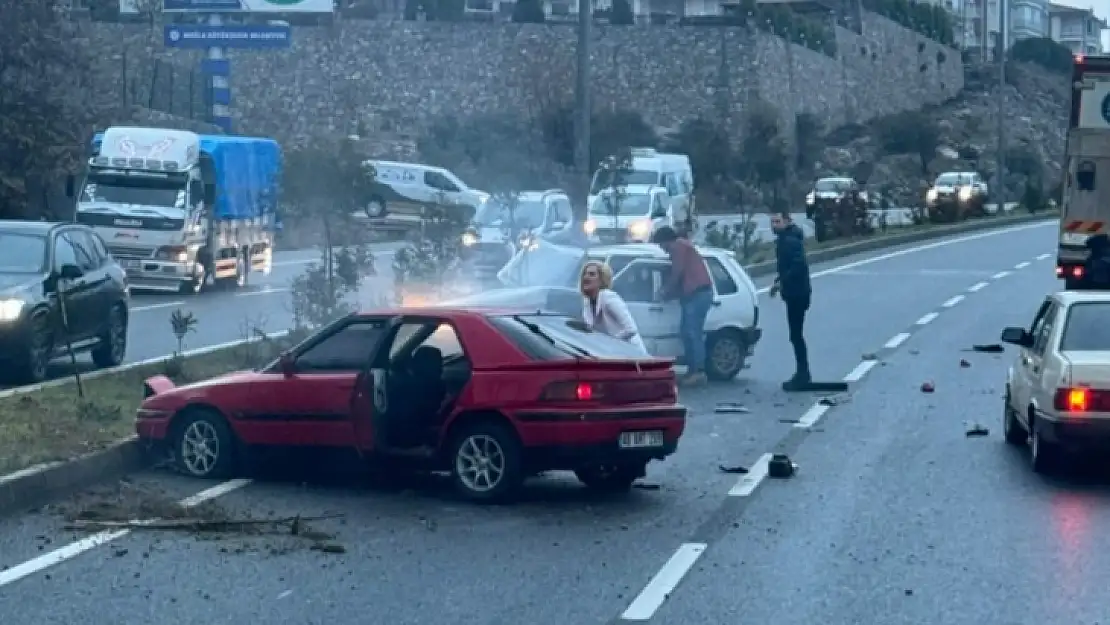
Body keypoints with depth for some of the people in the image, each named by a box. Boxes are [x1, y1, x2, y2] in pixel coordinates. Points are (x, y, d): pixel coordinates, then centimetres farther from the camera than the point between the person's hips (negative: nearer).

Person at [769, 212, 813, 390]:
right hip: (794, 293, 11)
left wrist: (781, 282, -25)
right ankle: (802, 375, 23)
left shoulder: (790, 240, -17)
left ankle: (802, 376, -3)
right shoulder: (785, 239, 15)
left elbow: (799, 265, -29)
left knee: (796, 335, -7)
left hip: (797, 294, -11)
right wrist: (780, 281, 11)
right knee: (796, 335, 16)